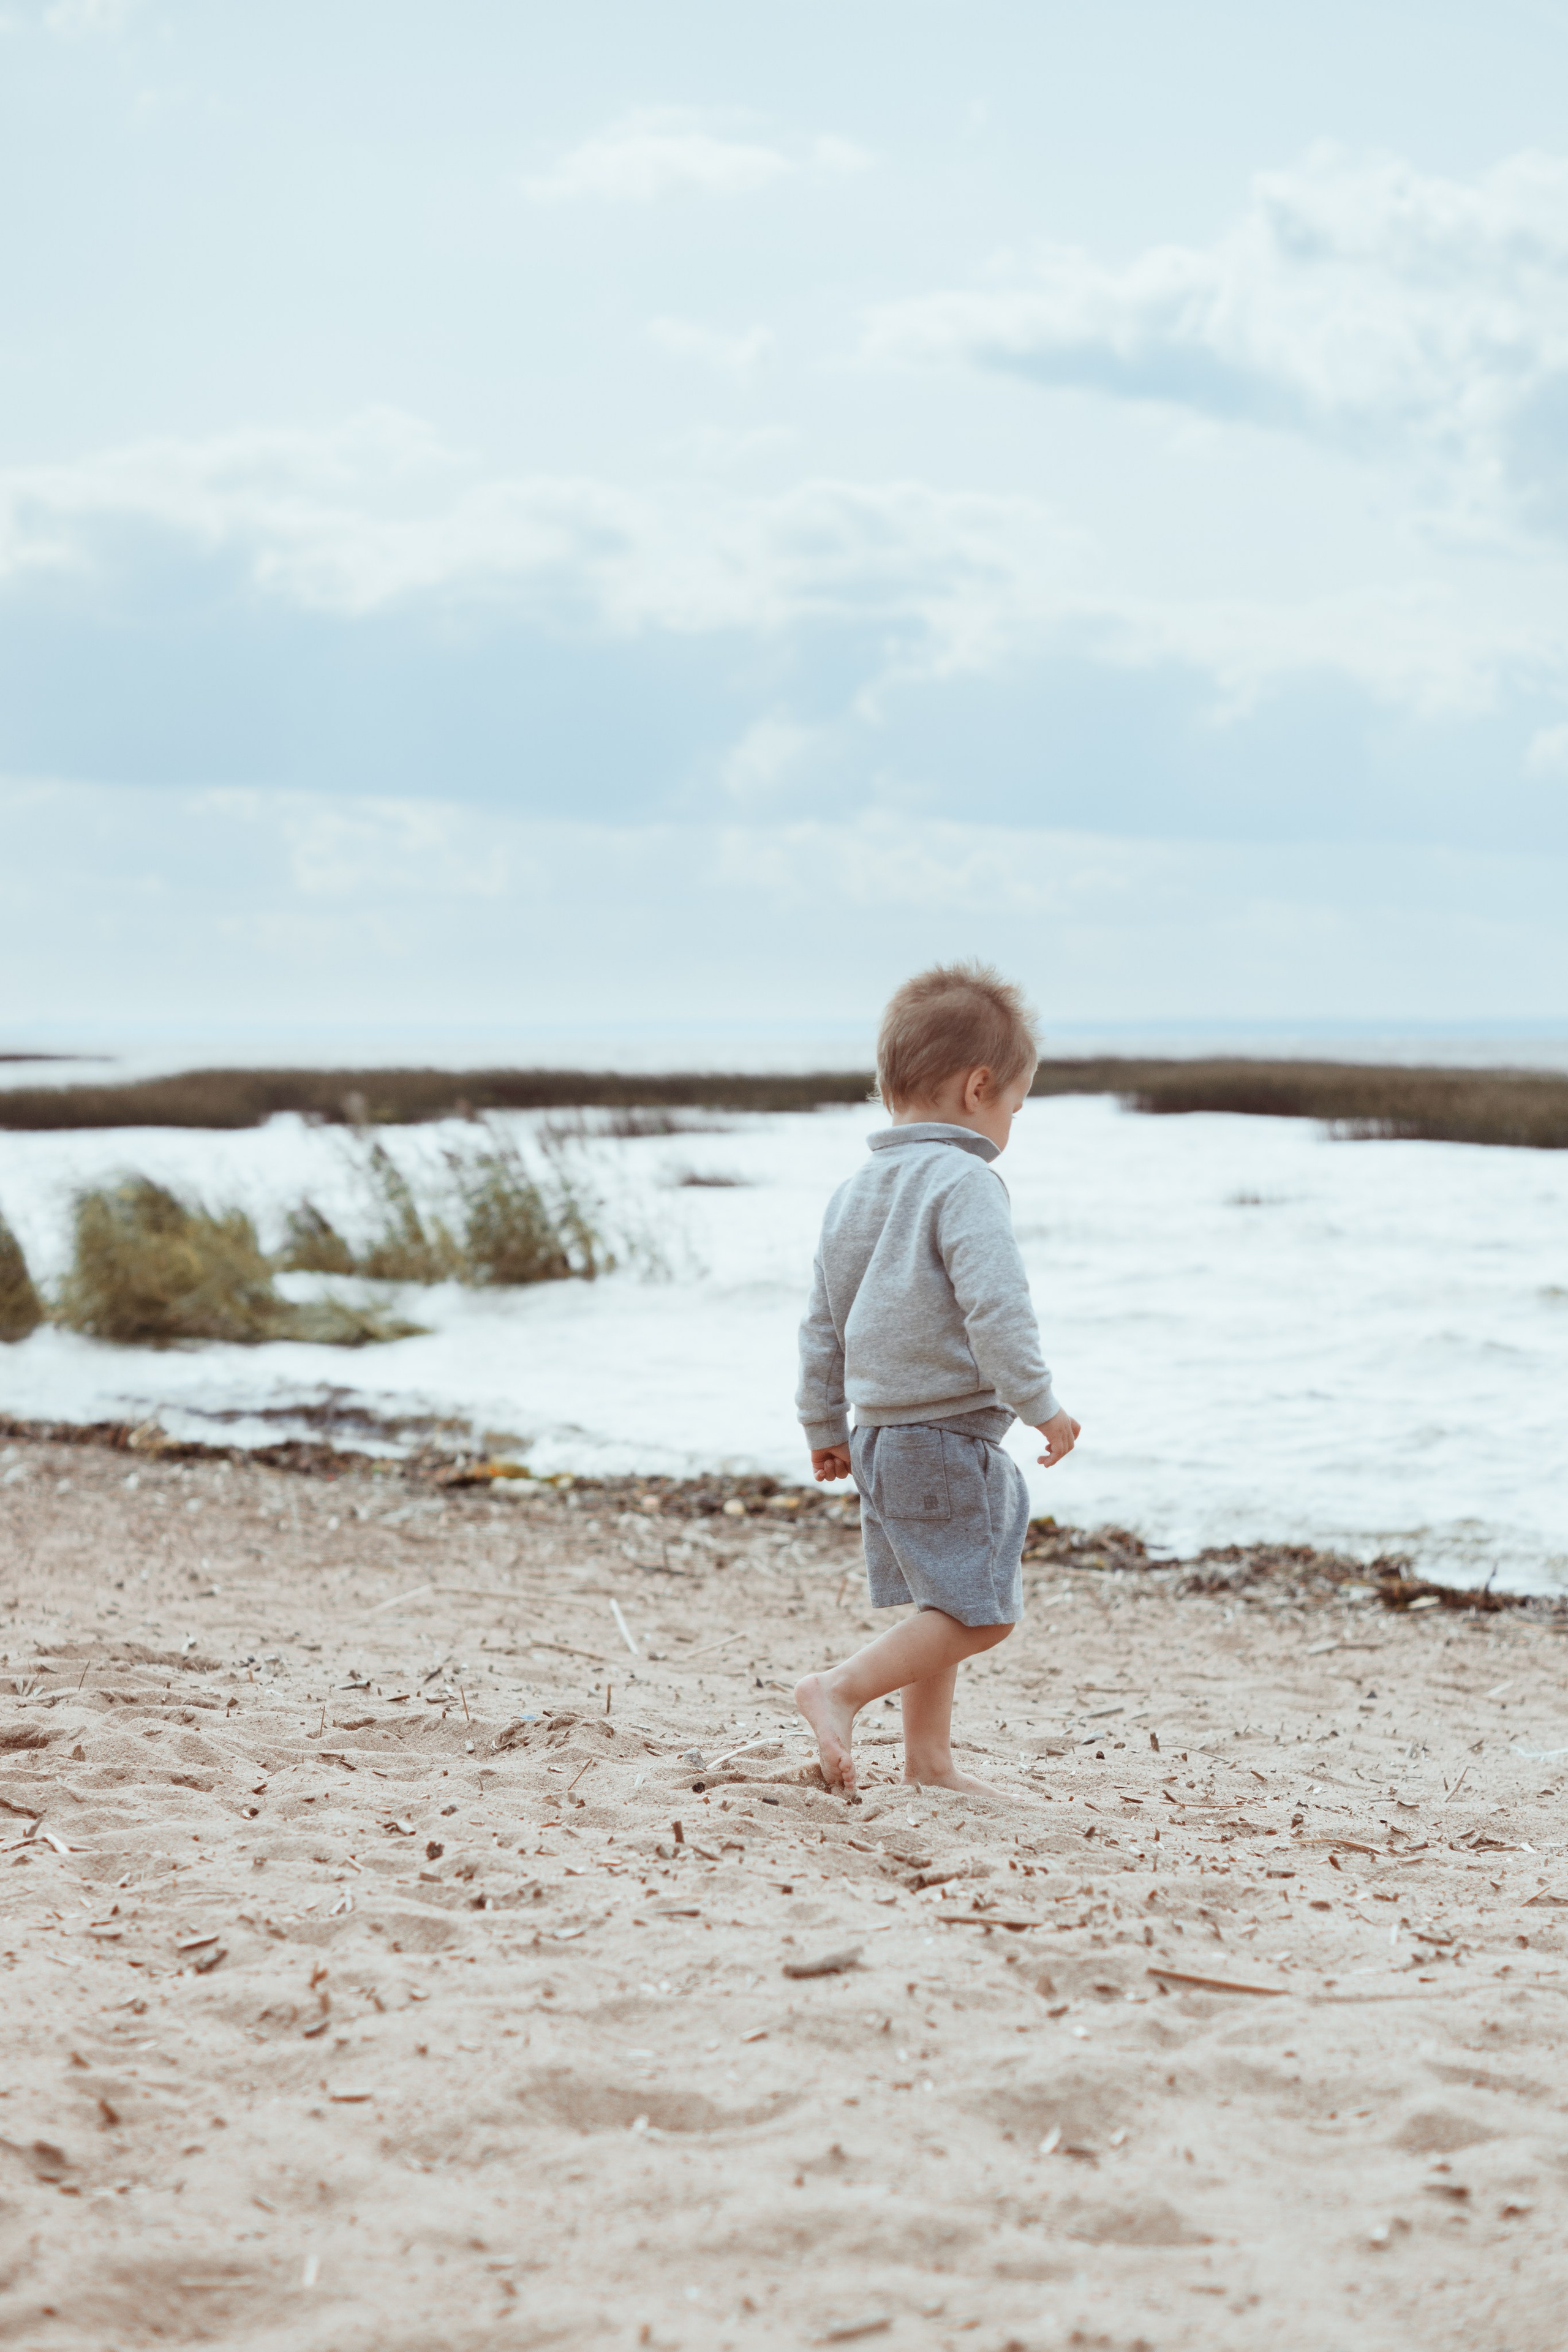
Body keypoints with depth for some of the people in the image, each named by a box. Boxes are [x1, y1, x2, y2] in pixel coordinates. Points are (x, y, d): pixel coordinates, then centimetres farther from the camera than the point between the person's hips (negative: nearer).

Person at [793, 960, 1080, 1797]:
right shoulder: (965, 1184, -14)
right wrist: (1038, 1404, -15)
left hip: (880, 1433, 9)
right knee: (977, 1612, -5)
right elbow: (995, 1307, -23)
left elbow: (822, 1326, 18)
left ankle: (929, 1760, 19)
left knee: (942, 1607, 16)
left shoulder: (853, 1193, 13)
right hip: (951, 1435, -9)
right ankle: (840, 1689, -11)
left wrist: (823, 1428, 25)